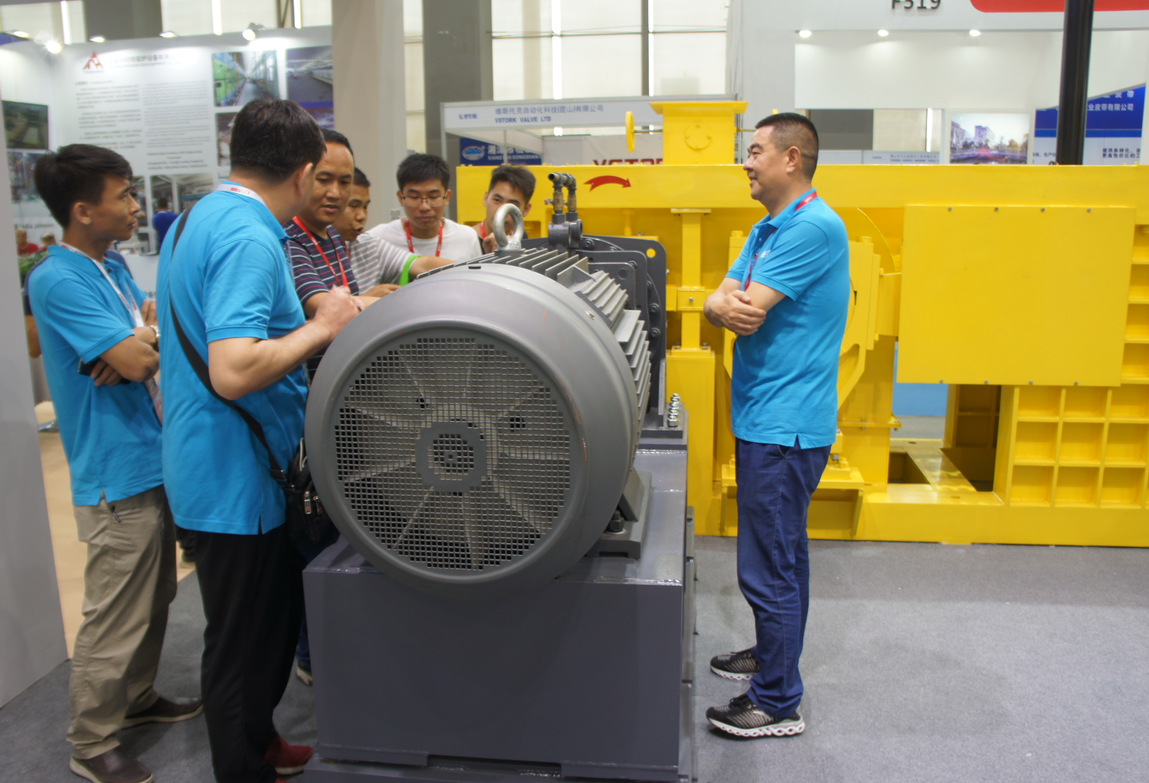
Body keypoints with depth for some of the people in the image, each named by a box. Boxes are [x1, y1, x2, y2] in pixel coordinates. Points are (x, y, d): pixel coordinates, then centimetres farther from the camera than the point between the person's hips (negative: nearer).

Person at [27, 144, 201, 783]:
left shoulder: (113, 269, 11)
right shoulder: (58, 281, -18)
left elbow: (147, 349, 10)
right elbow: (139, 358, -25)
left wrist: (137, 346, -12)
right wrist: (152, 336, -4)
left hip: (154, 460, 9)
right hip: (118, 473, -9)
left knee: (155, 599, 21)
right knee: (116, 617, 3)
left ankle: (138, 698, 40)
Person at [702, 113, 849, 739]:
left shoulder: (814, 228, -17)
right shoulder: (766, 230, 15)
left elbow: (746, 310, -22)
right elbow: (716, 303, 7)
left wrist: (732, 303, -1)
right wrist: (729, 307, -16)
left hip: (784, 426, -10)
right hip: (765, 420, 10)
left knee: (768, 566, -2)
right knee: (779, 554, 22)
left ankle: (778, 702, 12)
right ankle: (774, 656, 38)